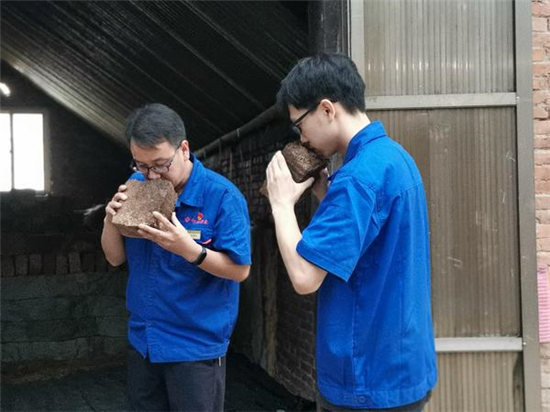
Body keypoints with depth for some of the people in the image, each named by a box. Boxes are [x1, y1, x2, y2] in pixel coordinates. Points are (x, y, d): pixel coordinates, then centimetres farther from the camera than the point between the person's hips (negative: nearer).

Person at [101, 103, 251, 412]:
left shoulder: (221, 195, -17)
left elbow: (240, 270, -16)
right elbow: (116, 258, 5)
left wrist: (189, 249, -32)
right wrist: (111, 220, -16)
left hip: (197, 346, -5)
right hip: (142, 340, 5)